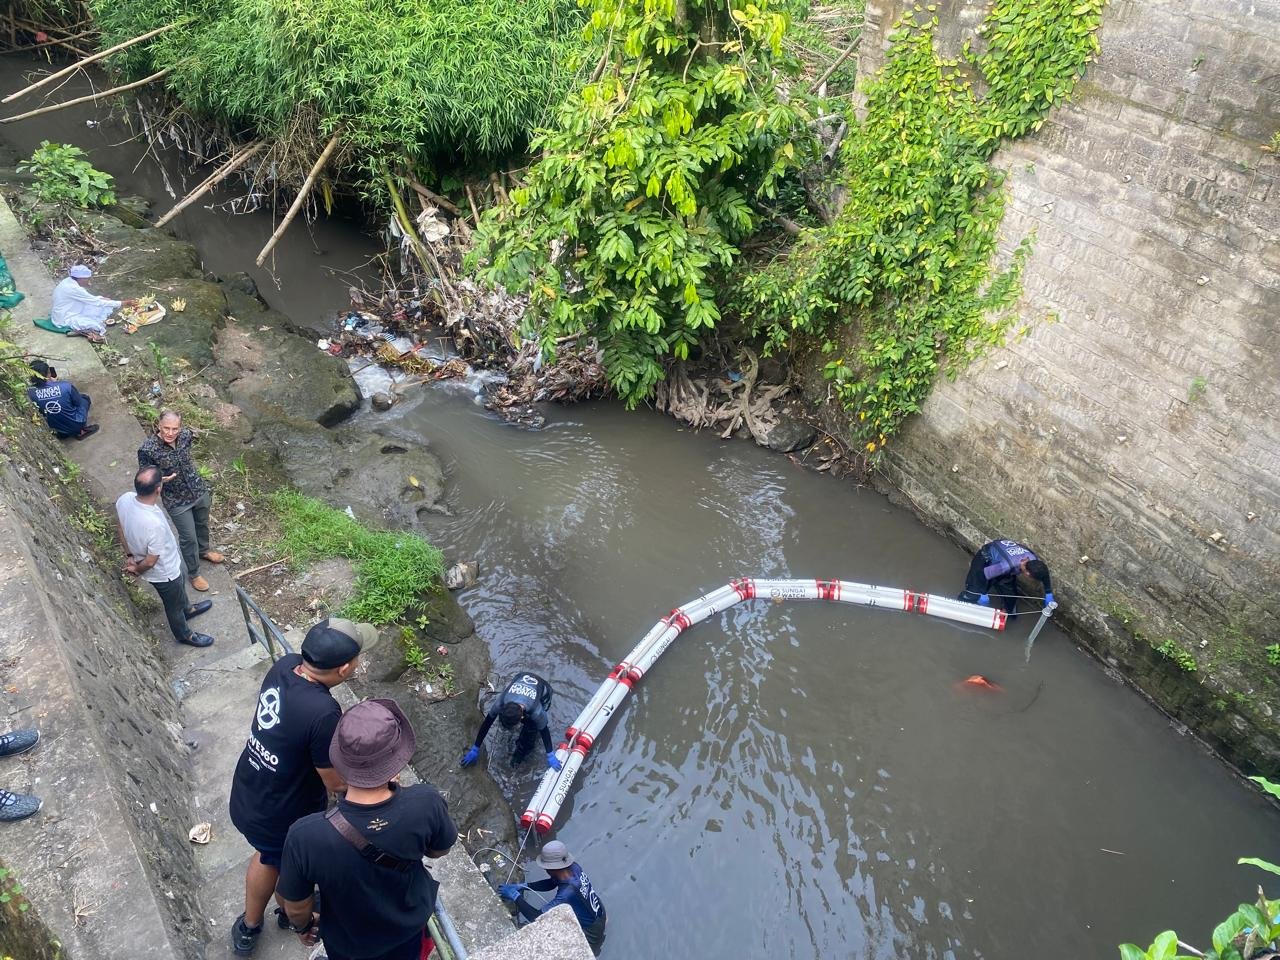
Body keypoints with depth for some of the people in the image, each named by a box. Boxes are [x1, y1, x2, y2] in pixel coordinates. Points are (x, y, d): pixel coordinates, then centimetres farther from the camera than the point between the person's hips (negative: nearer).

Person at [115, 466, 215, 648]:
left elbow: (120, 527, -2)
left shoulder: (124, 499, -23)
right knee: (174, 604, 24)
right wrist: (136, 569, -8)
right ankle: (184, 634, 51)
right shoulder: (155, 524, -45)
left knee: (179, 588, 35)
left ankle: (187, 608, 64)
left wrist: (129, 556, 8)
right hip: (164, 572, -7)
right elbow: (150, 562, -30)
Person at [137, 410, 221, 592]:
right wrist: (161, 479, -36)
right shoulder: (147, 449, -28)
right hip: (177, 502, -5)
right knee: (188, 538, 10)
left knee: (202, 524, 29)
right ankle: (194, 573, 34)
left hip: (200, 491, 5)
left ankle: (203, 551, 59)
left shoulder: (185, 434, -14)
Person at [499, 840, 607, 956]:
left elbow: (537, 917, -36)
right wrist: (522, 886, -8)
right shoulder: (574, 868, -17)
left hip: (591, 935, -7)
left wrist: (515, 896, -28)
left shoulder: (567, 894, -38)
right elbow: (550, 883, 0)